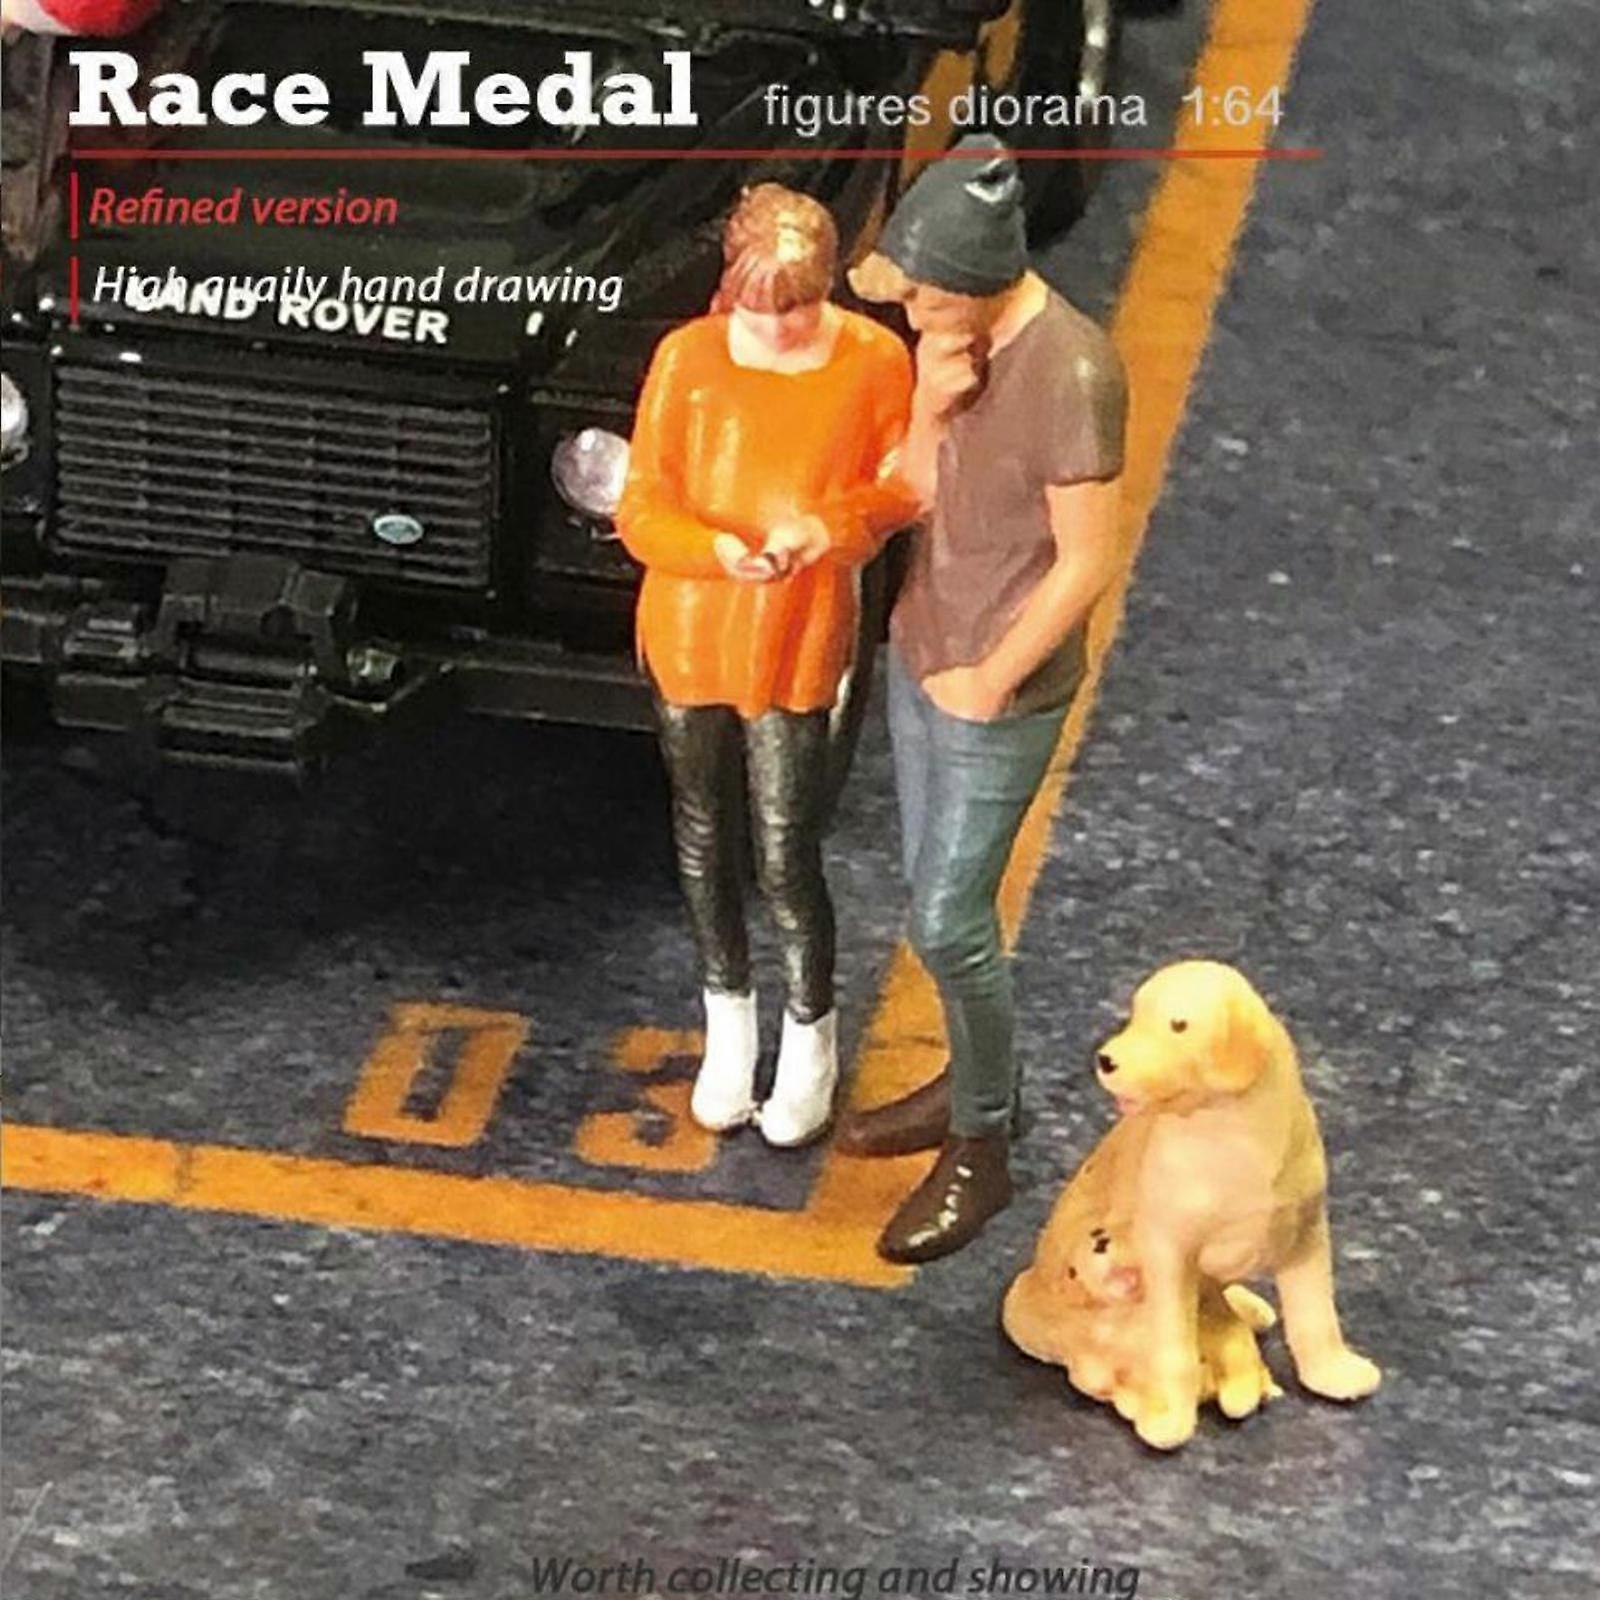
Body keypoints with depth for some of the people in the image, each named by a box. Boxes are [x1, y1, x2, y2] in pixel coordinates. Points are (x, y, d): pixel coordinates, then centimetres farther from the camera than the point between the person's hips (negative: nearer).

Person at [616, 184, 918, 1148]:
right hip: (691, 635, 2)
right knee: (705, 838, 18)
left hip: (799, 643, -2)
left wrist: (829, 527, -20)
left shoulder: (876, 362, -13)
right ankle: (729, 1021, 41)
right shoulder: (689, 357, -13)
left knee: (789, 861, 3)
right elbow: (642, 511, -9)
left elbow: (901, 489, 0)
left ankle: (812, 1035, 29)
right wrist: (720, 551, -29)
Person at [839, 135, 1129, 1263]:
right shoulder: (957, 334, -5)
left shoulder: (1070, 373, -29)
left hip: (998, 692, -8)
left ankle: (981, 1152, 18)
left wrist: (991, 679, -15)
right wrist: (932, 405, -20)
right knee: (938, 899, 20)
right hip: (921, 655, 8)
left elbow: (1086, 562, -22)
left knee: (950, 924, 1)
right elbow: (920, 492, 0)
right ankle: (977, 1083, 40)